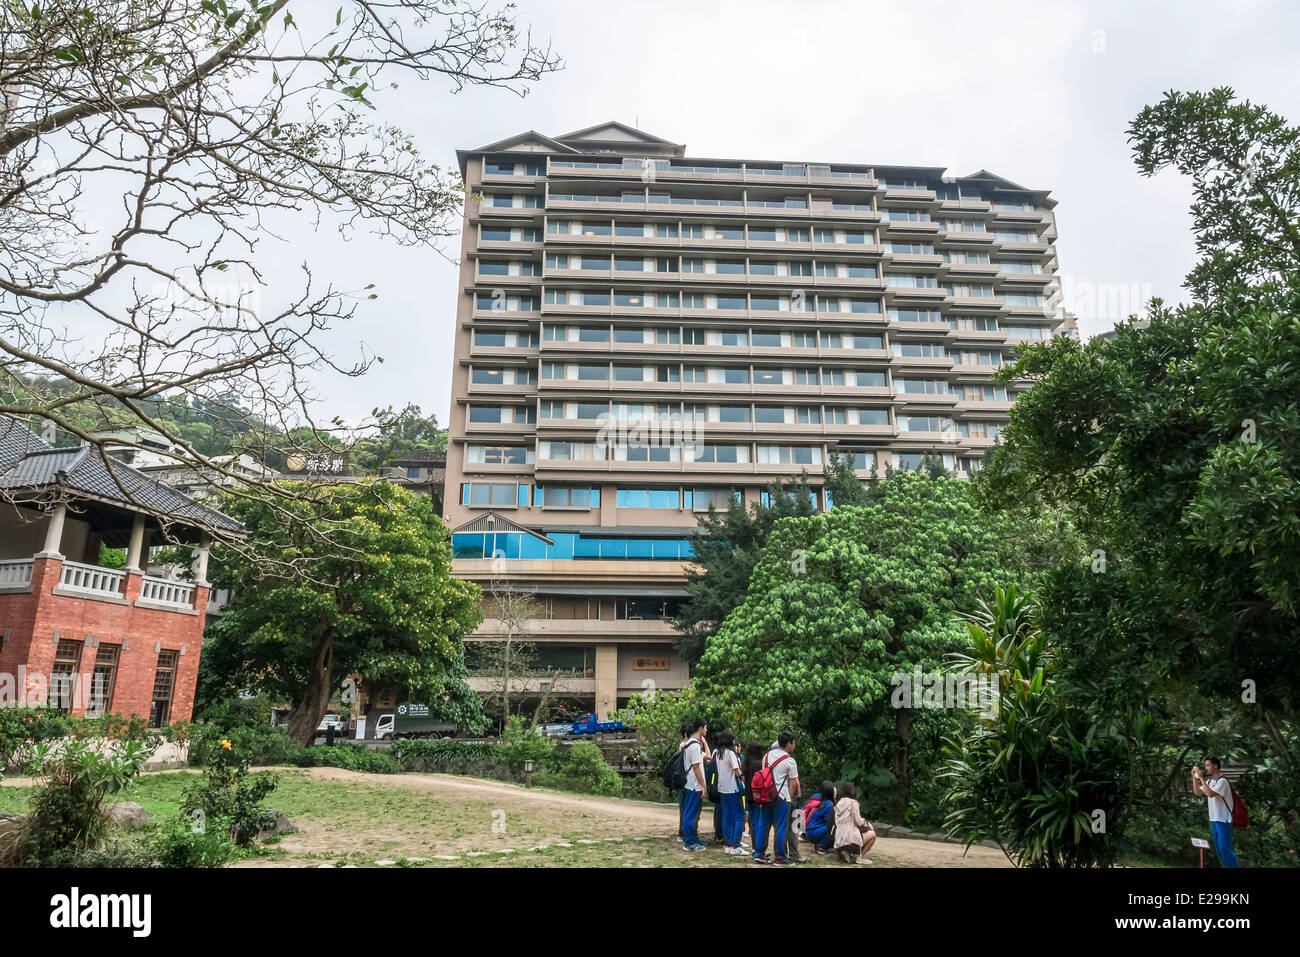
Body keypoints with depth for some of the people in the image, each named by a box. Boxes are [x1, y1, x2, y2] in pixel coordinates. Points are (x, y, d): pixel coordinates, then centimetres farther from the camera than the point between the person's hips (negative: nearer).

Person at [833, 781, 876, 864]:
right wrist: (865, 822, 14)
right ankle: (860, 856, 4)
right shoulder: (853, 802, -6)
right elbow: (859, 822, -8)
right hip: (850, 839, -6)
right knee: (872, 834, 16)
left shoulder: (838, 804, 14)